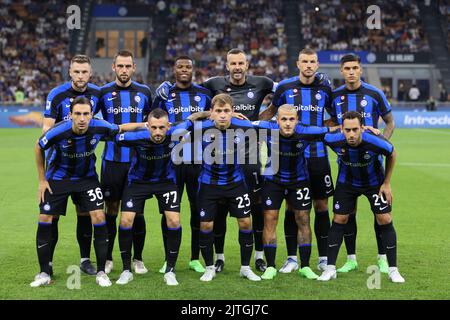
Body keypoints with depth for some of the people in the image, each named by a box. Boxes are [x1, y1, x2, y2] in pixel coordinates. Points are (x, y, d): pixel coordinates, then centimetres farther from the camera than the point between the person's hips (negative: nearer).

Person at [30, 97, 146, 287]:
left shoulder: (100, 127, -25)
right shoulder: (58, 132, -29)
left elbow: (121, 128, -1)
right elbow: (39, 148, -8)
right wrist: (42, 180, -4)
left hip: (87, 177, 1)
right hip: (57, 178, -1)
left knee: (99, 218, -9)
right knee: (45, 220, -5)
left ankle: (101, 272, 3)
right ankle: (44, 274, 9)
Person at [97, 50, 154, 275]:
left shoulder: (144, 92, 5)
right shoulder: (103, 92, 1)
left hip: (138, 160, 1)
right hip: (112, 160, -1)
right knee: (111, 210, 4)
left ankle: (137, 259, 15)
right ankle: (107, 259, 14)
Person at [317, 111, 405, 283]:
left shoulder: (376, 142, -35)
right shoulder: (334, 140, -31)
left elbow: (392, 154, -13)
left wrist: (386, 183, -8)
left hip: (374, 183, -1)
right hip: (347, 183, 1)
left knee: (385, 220, -7)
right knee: (339, 220, -2)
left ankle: (393, 270, 4)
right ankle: (330, 268, 8)